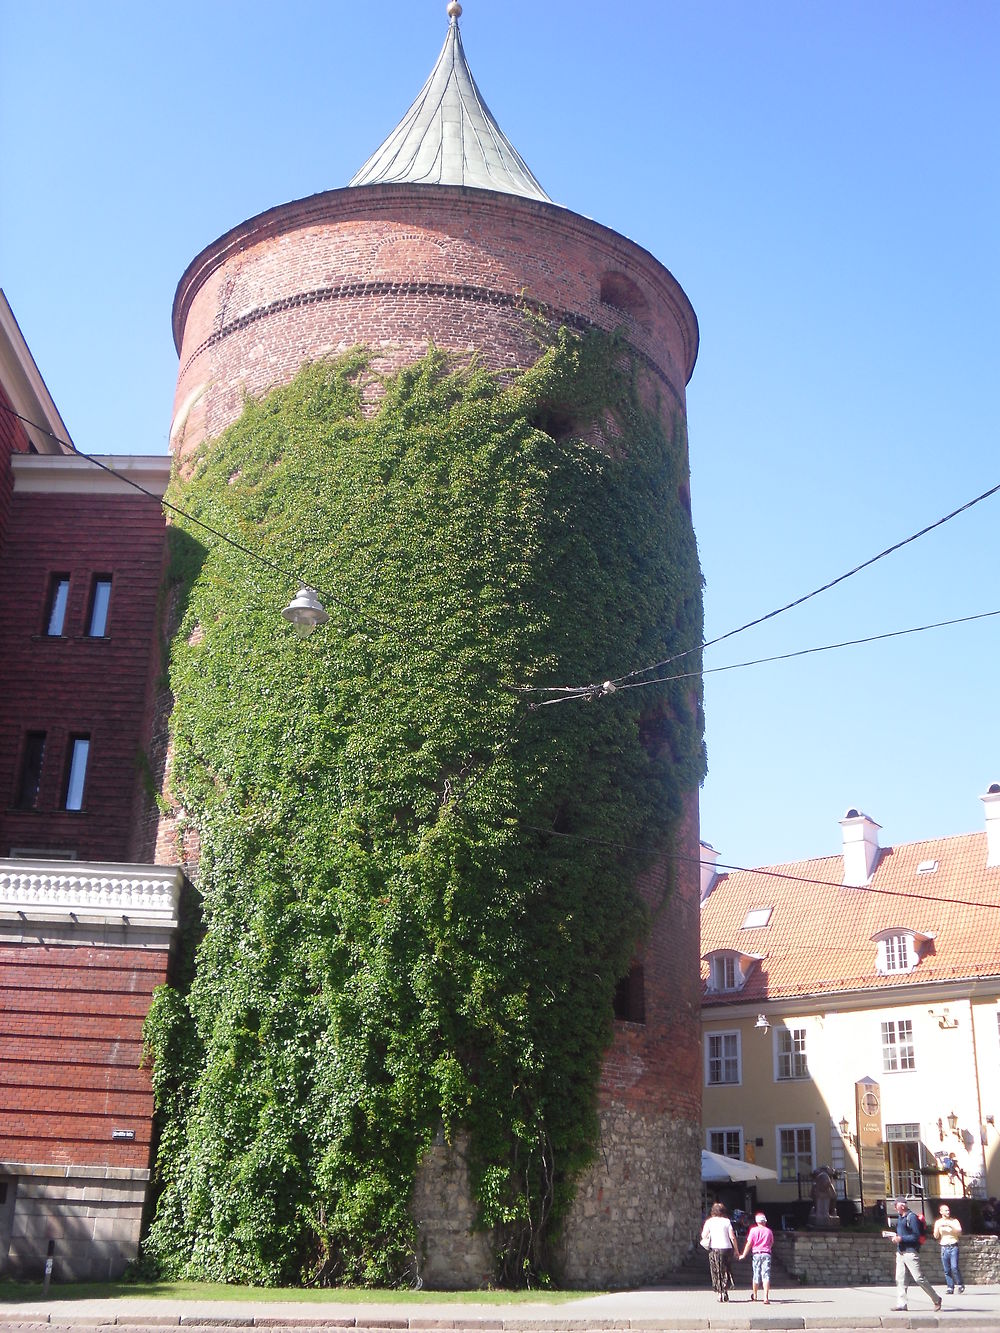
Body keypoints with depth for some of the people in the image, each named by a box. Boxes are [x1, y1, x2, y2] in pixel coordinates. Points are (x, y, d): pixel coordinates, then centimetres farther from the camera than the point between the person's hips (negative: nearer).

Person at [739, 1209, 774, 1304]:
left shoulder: (753, 1230, -2)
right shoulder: (769, 1231, 4)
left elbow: (749, 1243, -4)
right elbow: (771, 1244, 16)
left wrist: (744, 1255, 3)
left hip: (756, 1254, 0)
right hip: (767, 1254, 0)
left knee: (756, 1275, 13)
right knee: (766, 1275, -6)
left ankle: (754, 1295, 30)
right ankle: (766, 1297, -18)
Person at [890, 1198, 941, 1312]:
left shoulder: (911, 1217, -11)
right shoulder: (899, 1217, 15)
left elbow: (916, 1236, -15)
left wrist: (901, 1238, -18)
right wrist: (895, 1238, 6)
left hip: (910, 1252, -8)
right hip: (900, 1252, 8)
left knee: (919, 1278, -6)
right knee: (900, 1279, 3)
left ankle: (936, 1299, 9)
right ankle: (901, 1303, 4)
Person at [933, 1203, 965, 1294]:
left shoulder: (954, 1221, 6)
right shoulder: (938, 1222, 9)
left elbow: (959, 1232, -7)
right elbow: (936, 1236, 4)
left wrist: (950, 1225, -18)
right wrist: (938, 1227, -13)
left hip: (953, 1247, -2)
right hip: (944, 1248, 2)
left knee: (954, 1267, -15)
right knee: (947, 1270, 1)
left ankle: (960, 1284, 3)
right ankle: (950, 1288, 9)